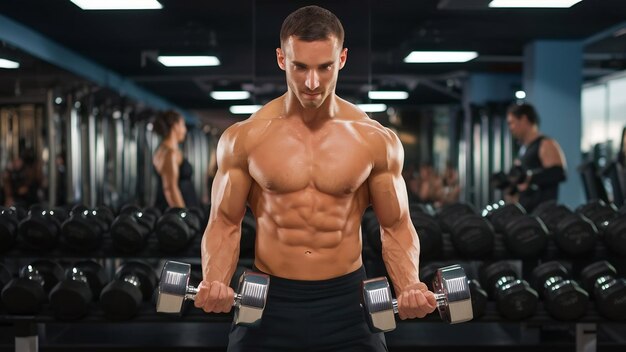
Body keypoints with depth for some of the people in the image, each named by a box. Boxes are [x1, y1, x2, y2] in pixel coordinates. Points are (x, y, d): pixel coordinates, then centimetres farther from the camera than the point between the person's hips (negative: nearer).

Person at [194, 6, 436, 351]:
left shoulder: (376, 140, -3)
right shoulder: (243, 138, -4)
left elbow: (396, 227, 5)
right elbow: (224, 223, 2)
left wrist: (410, 285, -14)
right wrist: (213, 282, -17)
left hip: (346, 301, 0)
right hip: (266, 302, 0)